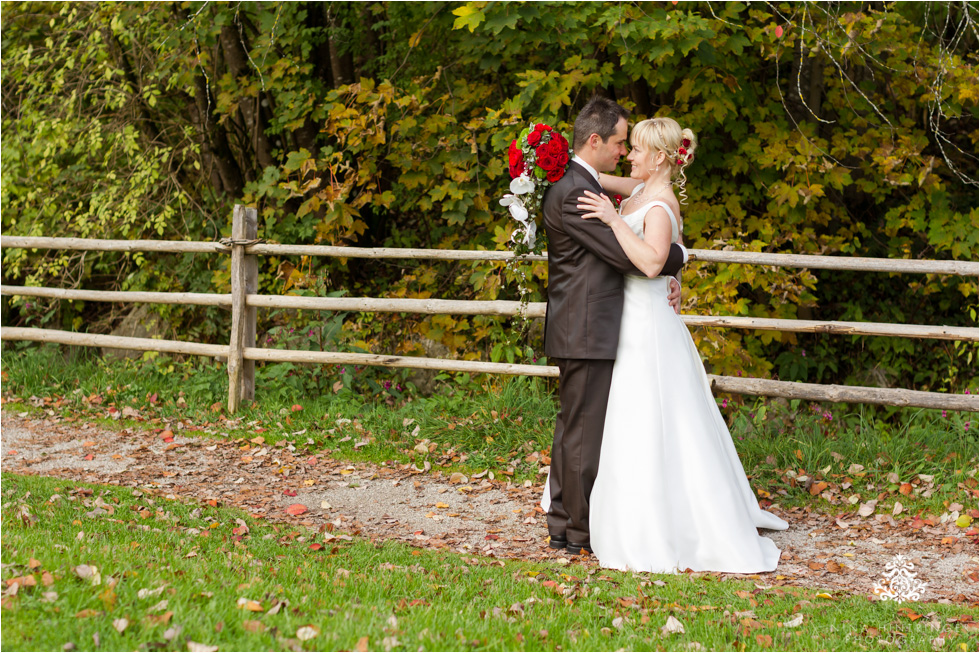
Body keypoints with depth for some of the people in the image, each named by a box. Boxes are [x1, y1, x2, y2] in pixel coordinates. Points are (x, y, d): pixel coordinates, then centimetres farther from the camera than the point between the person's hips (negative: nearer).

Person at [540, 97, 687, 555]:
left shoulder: (584, 186, 15)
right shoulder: (571, 192, -18)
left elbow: (614, 255, 18)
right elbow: (625, 254, -21)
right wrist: (678, 256, -4)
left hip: (586, 330, 11)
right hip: (586, 332, -11)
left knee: (573, 428, 15)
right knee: (584, 429, -3)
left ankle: (563, 525, 23)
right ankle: (579, 532, 5)